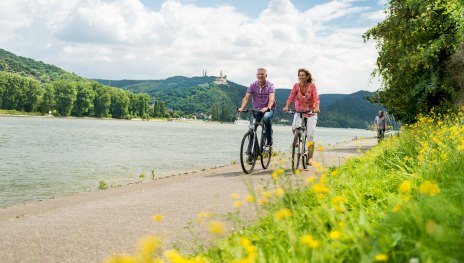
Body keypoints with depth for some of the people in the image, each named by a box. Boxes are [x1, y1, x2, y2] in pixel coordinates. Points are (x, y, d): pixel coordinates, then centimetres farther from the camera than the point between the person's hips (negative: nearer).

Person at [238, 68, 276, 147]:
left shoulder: (270, 85, -10)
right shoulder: (253, 85, -3)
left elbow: (271, 98, -25)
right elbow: (246, 97, -12)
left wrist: (268, 108, -45)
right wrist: (242, 107, -30)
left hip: (268, 109, -3)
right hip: (256, 109, 3)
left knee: (266, 117, -35)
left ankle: (269, 140, -20)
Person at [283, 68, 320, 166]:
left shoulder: (312, 86, -10)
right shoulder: (296, 86, -5)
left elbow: (316, 98, -20)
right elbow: (291, 97, -15)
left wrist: (316, 108, -40)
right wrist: (286, 107, -33)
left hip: (311, 113, -2)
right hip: (299, 112, 2)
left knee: (310, 135, -8)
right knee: (294, 128, -25)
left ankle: (310, 158, 1)